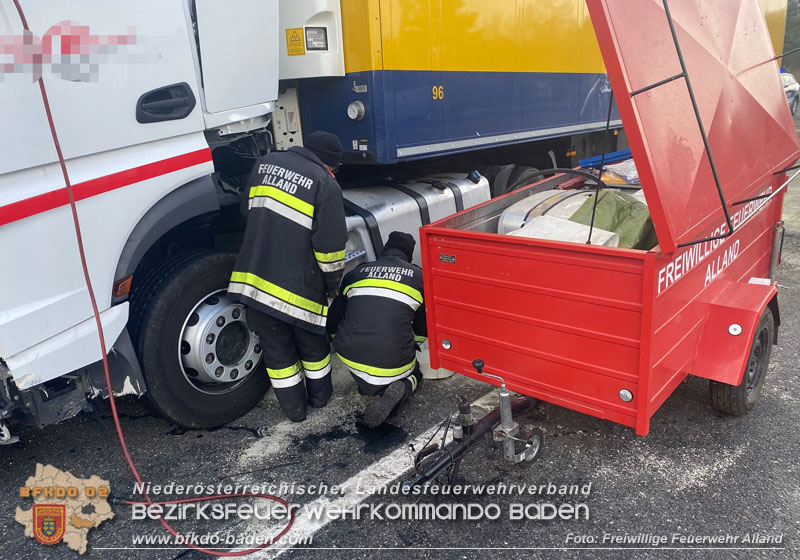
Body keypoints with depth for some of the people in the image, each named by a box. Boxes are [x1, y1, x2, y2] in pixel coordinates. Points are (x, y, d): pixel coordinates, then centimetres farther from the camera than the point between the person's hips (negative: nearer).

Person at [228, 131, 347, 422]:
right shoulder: (325, 184, -10)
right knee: (313, 344, 20)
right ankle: (320, 396, 39)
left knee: (276, 350, 17)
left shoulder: (264, 164, 9)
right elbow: (330, 247, -12)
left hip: (254, 276, 5)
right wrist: (332, 285, 3)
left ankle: (294, 408, 30)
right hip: (300, 285, -4)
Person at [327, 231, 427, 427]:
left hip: (351, 356, 4)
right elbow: (424, 328, 16)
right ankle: (401, 388, -2)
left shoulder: (356, 272, 11)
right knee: (413, 375, 28)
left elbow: (333, 321, 16)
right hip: (394, 362, -4)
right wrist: (413, 342, 39)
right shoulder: (418, 276, 6)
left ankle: (366, 383, 8)